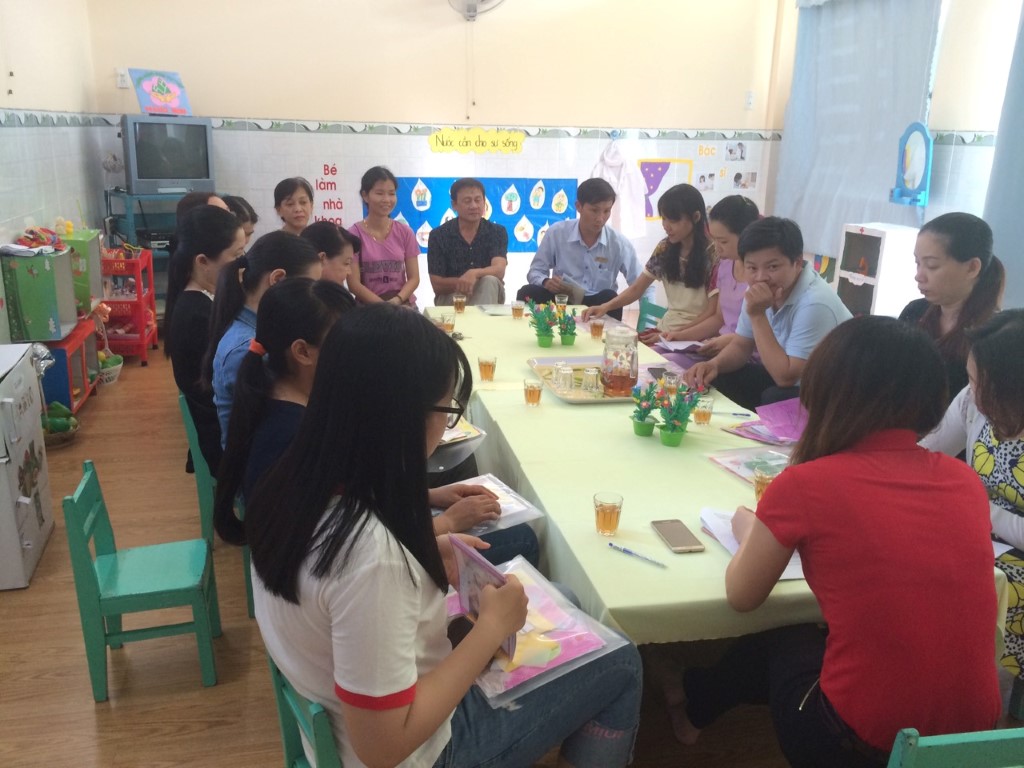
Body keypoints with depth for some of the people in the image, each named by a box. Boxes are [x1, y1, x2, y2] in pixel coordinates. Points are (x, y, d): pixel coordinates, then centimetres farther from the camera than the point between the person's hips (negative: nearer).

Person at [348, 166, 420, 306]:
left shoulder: (405, 232, 6)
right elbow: (354, 284, -6)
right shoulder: (355, 233, -2)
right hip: (368, 307, -2)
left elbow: (414, 278, 4)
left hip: (404, 305, 2)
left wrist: (397, 300, -15)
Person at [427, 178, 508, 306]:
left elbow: (499, 271, -19)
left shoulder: (497, 232, -1)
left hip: (488, 296, 2)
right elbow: (437, 285, -7)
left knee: (489, 282, -32)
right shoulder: (438, 236, -3)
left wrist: (475, 274, -40)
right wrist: (463, 281, -22)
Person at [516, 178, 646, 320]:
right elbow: (535, 271, 5)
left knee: (609, 297, -34)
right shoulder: (556, 233, -4)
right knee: (528, 293, -26)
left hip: (600, 305, 0)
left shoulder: (619, 244, -6)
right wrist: (546, 282, -20)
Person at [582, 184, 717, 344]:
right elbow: (636, 289, 11)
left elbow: (712, 313, -11)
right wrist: (605, 306, -6)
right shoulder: (665, 248, 7)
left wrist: (673, 336, -19)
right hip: (666, 328, 6)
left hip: (697, 337, -6)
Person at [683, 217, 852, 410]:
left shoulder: (815, 304, -31)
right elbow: (741, 345, 6)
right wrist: (714, 364, -17)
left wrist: (758, 316, -31)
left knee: (773, 399, -32)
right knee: (719, 379, -8)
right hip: (788, 377, 7)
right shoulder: (760, 290, -6)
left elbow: (786, 377, -30)